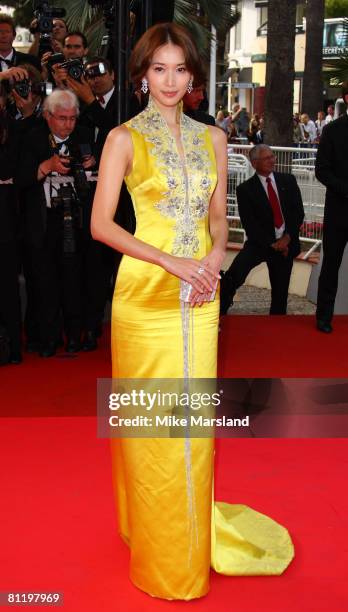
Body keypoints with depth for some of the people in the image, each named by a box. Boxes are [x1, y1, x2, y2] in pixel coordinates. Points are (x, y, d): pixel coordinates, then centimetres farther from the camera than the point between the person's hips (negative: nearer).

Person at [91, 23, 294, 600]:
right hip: (145, 293, -3)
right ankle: (156, 546, 21)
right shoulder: (125, 138, -2)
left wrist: (214, 257, -6)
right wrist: (170, 260, -15)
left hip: (199, 297, 4)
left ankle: (192, 540, 29)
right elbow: (101, 224, -6)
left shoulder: (213, 138, 11)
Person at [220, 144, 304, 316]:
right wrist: (272, 244, -14)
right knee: (234, 275, -27)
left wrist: (287, 238, -10)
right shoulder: (245, 189, -2)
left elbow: (298, 212, 3)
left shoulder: (288, 181, 8)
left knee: (280, 293, 7)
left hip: (286, 243, 3)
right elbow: (249, 224, -7)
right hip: (260, 243, -3)